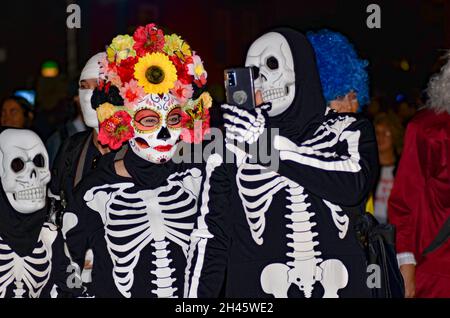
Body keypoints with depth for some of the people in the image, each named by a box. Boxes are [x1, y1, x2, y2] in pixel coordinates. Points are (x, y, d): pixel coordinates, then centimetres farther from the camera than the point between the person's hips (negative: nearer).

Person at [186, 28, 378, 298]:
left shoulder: (349, 131, 2)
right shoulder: (232, 143, 2)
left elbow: (354, 184, -17)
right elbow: (210, 235, 0)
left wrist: (271, 144, -16)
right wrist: (197, 299, -8)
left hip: (341, 286, 0)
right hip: (257, 289, 0)